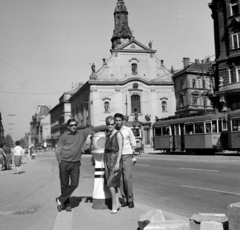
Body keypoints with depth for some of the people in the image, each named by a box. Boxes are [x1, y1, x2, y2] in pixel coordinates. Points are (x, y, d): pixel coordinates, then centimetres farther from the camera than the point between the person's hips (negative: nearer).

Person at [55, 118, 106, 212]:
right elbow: (58, 151, 3)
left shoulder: (82, 133, 7)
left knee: (74, 184, -7)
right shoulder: (64, 136, 1)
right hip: (64, 163, -2)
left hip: (75, 164, 2)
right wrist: (60, 161, -5)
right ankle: (67, 204, 19)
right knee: (64, 185, 2)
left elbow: (93, 129, 11)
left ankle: (60, 200, 8)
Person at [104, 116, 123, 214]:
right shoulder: (108, 135, 14)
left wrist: (117, 162, -19)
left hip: (115, 159, -7)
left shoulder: (118, 134, -8)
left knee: (110, 183, -11)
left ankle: (114, 205, -4)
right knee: (113, 183, 9)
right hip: (107, 159, 7)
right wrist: (105, 162, 16)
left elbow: (120, 149, -13)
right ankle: (117, 203, 15)